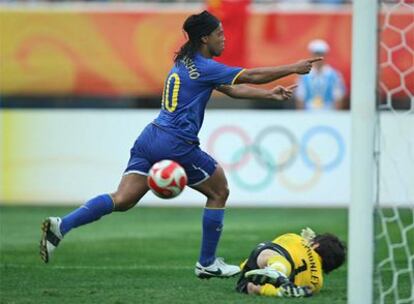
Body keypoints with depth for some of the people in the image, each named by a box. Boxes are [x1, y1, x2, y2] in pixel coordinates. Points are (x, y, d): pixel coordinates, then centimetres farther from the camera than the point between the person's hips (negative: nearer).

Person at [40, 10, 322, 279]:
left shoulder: (186, 63, 19)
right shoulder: (203, 67, -9)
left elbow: (232, 89, 23)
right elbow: (251, 76, -8)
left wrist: (269, 94, 18)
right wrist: (293, 68, 0)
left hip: (151, 139, 8)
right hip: (177, 145, -8)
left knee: (122, 200, -1)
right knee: (219, 192, 11)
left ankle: (61, 225, -18)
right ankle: (207, 263, 16)